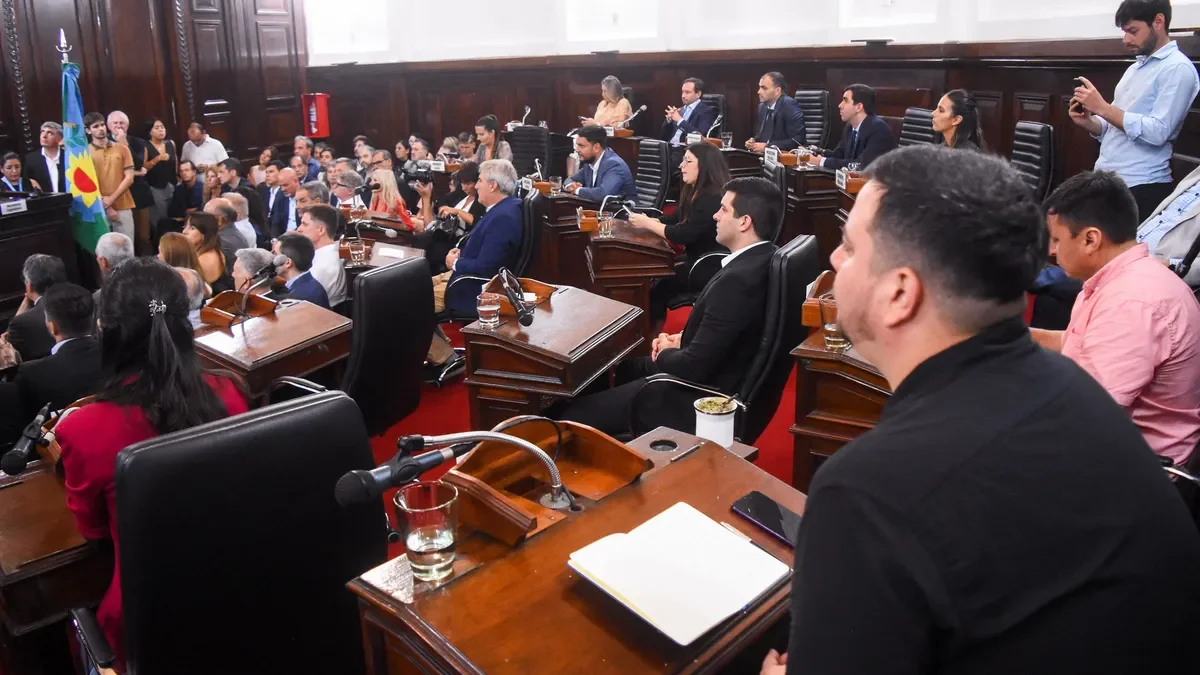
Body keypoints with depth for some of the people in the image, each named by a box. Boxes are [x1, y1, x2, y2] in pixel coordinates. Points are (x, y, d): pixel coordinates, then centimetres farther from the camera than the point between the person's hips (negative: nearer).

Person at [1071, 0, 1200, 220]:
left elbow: (1158, 132, -20)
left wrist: (1102, 107, -19)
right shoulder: (1134, 69, 18)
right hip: (1106, 180, 8)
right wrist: (1088, 122, -1)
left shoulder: (1178, 69, -9)